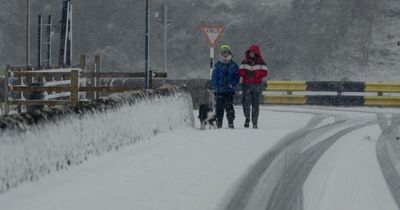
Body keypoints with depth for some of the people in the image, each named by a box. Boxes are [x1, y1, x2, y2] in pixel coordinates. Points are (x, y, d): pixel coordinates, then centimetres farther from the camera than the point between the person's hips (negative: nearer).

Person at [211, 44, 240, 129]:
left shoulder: (234, 65, 7)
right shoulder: (217, 65, 7)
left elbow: (237, 77, 6)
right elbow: (214, 77, 5)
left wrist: (232, 84, -12)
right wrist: (215, 86, -9)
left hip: (230, 90, -1)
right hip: (219, 90, 1)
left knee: (229, 106, -5)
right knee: (219, 107, 1)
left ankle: (231, 122, 0)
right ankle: (218, 123, 6)